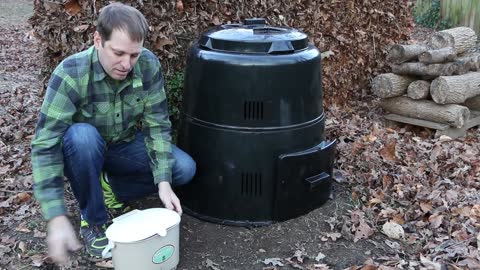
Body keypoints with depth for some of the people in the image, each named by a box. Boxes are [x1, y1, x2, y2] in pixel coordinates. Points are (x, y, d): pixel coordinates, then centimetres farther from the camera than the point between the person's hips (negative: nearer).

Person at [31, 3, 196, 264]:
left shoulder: (149, 65, -21)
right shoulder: (70, 74, -30)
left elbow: (157, 124, -15)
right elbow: (45, 145, -32)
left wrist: (163, 181, -26)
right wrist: (57, 218, -39)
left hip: (125, 147, 3)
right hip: (84, 152, -3)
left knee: (184, 168, -17)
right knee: (82, 136, -37)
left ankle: (111, 189, 3)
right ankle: (93, 219, -14)